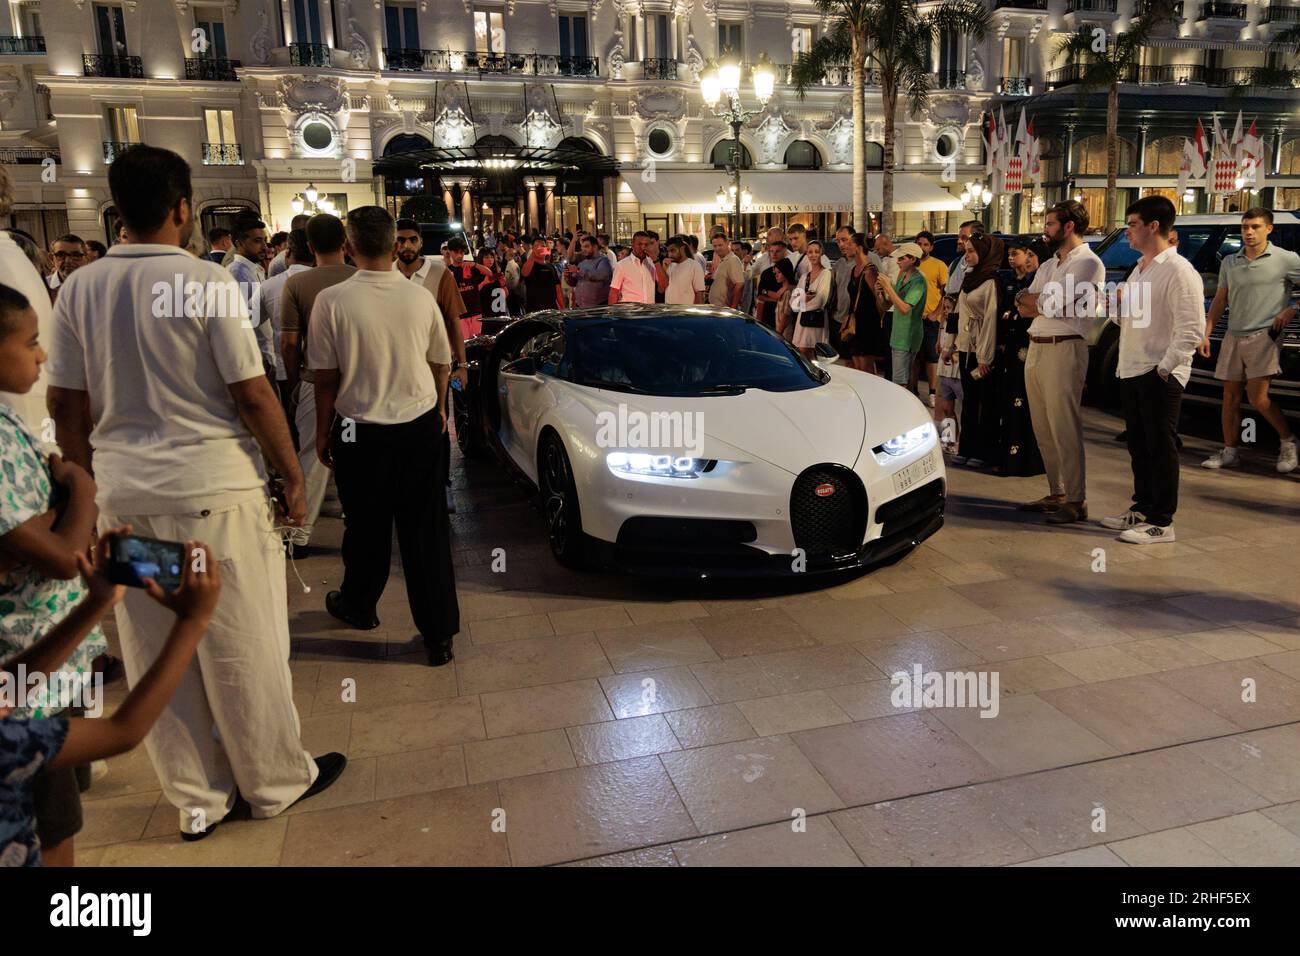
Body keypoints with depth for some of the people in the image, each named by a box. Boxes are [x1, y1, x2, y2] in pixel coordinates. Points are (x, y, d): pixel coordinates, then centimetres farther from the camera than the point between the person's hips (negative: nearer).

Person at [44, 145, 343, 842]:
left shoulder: (79, 289, 4)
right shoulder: (206, 282, -11)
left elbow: (65, 405, 7)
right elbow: (252, 394, -12)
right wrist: (292, 475, -2)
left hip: (124, 491, 5)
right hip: (212, 485, -5)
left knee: (155, 656, 12)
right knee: (243, 647, 7)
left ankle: (196, 799, 26)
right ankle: (276, 782, 23)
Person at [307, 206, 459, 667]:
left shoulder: (331, 300, -12)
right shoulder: (421, 297, -5)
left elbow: (326, 377, -7)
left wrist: (323, 431, 7)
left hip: (360, 431, -1)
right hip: (421, 426, 2)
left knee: (367, 525, 16)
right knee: (426, 528, 7)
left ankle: (358, 605, 40)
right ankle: (438, 634, 13)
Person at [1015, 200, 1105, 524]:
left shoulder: (1088, 262, -6)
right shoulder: (1047, 266, 21)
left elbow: (1053, 304, -16)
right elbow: (1023, 307, 9)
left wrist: (1034, 300, 2)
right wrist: (1047, 301, -8)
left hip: (1063, 349, -9)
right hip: (1035, 348, 9)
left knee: (1064, 427, -8)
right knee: (1043, 428, 10)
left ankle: (1076, 501, -3)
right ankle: (1056, 494, 18)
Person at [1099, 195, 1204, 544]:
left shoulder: (1178, 271, -12)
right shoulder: (1140, 269, 16)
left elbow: (1191, 329, -18)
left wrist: (1165, 368, -19)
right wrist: (1117, 306, 1)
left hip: (1160, 376, -9)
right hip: (1131, 371, 9)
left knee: (1160, 448, -2)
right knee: (1138, 446, 15)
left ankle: (1161, 522, 5)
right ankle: (1141, 509, 26)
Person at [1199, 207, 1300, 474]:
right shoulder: (1229, 262, 11)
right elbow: (1219, 301, 13)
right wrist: (1206, 334, 6)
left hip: (1264, 337, -5)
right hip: (1233, 337, 5)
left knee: (1258, 398, -11)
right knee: (1230, 396, 6)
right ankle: (1230, 452, 15)